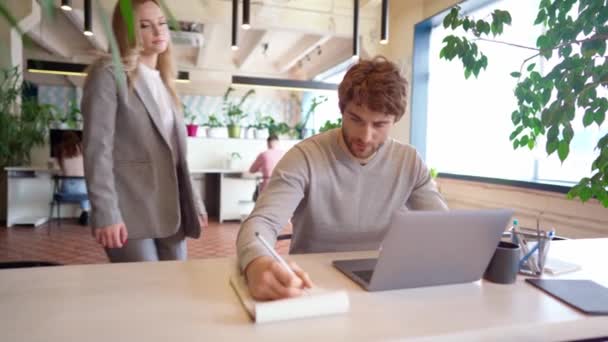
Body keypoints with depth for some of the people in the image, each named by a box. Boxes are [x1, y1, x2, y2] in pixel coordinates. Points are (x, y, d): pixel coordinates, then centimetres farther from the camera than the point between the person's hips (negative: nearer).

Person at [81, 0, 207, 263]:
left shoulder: (164, 83, 18)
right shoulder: (109, 73, -2)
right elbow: (97, 148, -11)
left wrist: (194, 203, 13)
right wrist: (106, 214, -19)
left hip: (172, 214, 6)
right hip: (130, 214, -6)